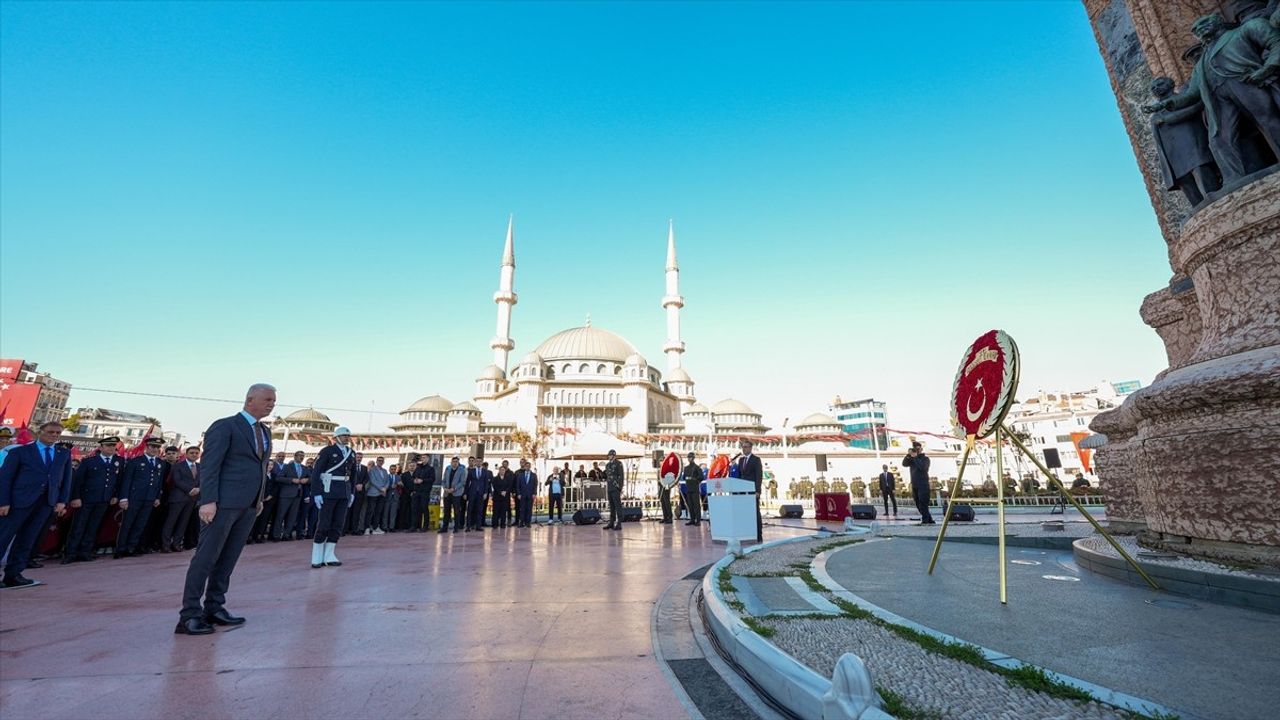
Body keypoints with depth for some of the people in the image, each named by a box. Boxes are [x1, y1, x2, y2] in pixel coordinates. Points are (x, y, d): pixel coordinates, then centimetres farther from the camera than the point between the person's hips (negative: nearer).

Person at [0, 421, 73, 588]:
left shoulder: (65, 454, 11)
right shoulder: (19, 451, 1)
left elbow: (66, 479, 10)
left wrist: (62, 501, 2)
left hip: (47, 502, 3)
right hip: (20, 500, -3)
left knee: (27, 539, 7)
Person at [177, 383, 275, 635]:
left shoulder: (265, 432, 16)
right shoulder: (224, 426, -6)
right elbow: (209, 465, -12)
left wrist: (260, 499, 12)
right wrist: (208, 501, -19)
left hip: (249, 506, 7)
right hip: (223, 503, -7)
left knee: (228, 559, 12)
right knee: (206, 557, -1)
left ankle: (214, 608, 21)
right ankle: (190, 614, 7)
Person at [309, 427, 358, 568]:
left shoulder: (352, 454, 11)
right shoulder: (327, 451, -5)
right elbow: (315, 472, -8)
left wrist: (352, 493, 11)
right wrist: (316, 493, -14)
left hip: (344, 493, 5)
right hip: (328, 492, -5)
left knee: (338, 525, 6)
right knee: (323, 525, -1)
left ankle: (329, 555, 14)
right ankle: (317, 558, 9)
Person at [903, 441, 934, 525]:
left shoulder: (925, 458, -1)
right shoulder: (912, 458, 15)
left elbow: (922, 467, -20)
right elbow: (904, 464, 0)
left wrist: (915, 457, -17)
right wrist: (908, 455, -10)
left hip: (923, 485, -6)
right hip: (914, 485, 7)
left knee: (923, 504, -10)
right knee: (919, 505, 9)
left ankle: (925, 520, -6)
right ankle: (930, 520, 19)